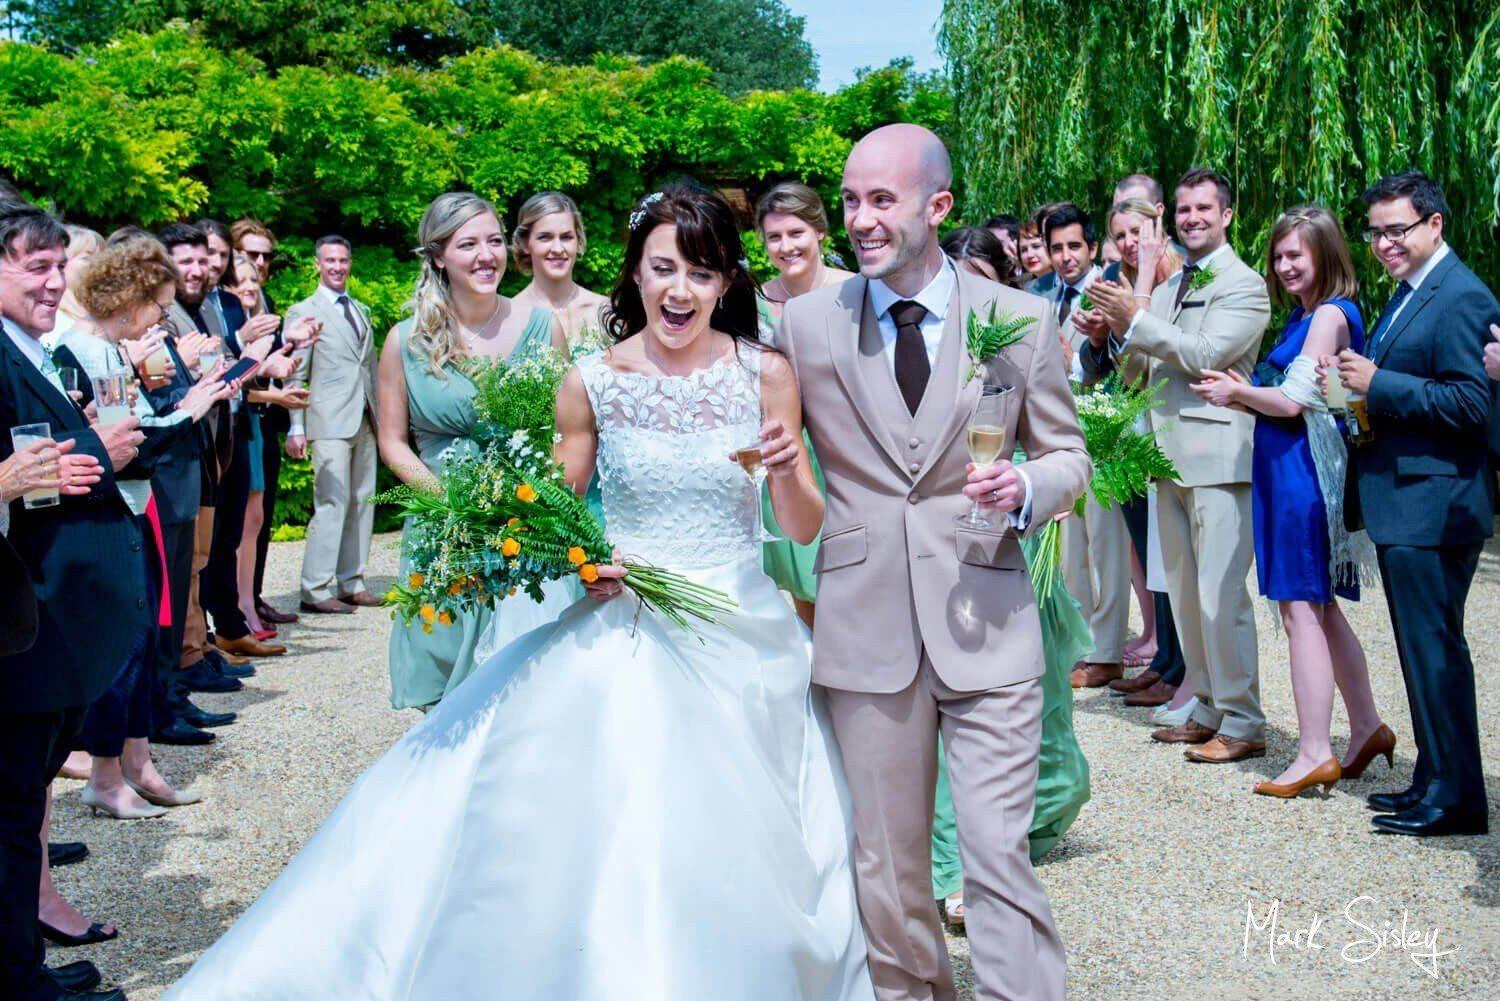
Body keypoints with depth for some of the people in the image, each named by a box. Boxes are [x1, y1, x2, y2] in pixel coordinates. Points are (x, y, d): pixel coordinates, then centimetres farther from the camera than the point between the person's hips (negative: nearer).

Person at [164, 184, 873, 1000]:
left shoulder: (765, 373, -1)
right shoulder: (591, 382, -2)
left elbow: (806, 530, 2)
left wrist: (790, 473, -17)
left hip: (745, 648, 1)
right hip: (624, 635, 0)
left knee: (726, 862, 6)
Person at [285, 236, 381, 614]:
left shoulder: (361, 310, 20)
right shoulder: (303, 311, 1)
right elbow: (296, 377, -3)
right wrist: (296, 428, -9)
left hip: (364, 422, 6)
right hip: (330, 422, -6)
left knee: (362, 504, 7)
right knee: (332, 505, -10)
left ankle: (351, 583, 15)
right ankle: (316, 590, -4)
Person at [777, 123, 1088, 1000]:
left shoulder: (1024, 319, 2)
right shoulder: (806, 322, 3)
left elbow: (1068, 455, 9)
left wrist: (1028, 488, -12)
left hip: (987, 624, -1)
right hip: (863, 625, 2)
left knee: (999, 856, -3)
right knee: (886, 867, 11)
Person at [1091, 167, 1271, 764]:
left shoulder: (1245, 285, -4)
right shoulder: (1167, 288, 19)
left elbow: (1206, 353, -17)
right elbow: (1140, 373, 19)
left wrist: (1136, 320, -18)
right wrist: (1121, 335, 0)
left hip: (1219, 457, -8)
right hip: (1171, 457, 8)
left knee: (1220, 597, -9)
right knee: (1184, 595, 13)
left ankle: (1242, 725, -1)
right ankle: (1207, 711, 23)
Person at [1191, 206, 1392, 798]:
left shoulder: (1330, 314, -13)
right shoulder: (1304, 315, 16)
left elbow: (1293, 400, -17)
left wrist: (1237, 392, -2)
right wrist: (1245, 393, 1)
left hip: (1304, 468, -10)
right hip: (1286, 467, 10)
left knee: (1301, 608, -6)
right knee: (1319, 607, 15)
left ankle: (1315, 754, -1)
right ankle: (1366, 727, 26)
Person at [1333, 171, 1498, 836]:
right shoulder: (1407, 294, 16)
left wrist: (1379, 384, -20)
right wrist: (1364, 399, 5)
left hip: (1433, 504, -10)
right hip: (1403, 502, 10)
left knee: (1435, 649, -4)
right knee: (1423, 649, 16)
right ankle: (1433, 781, 27)